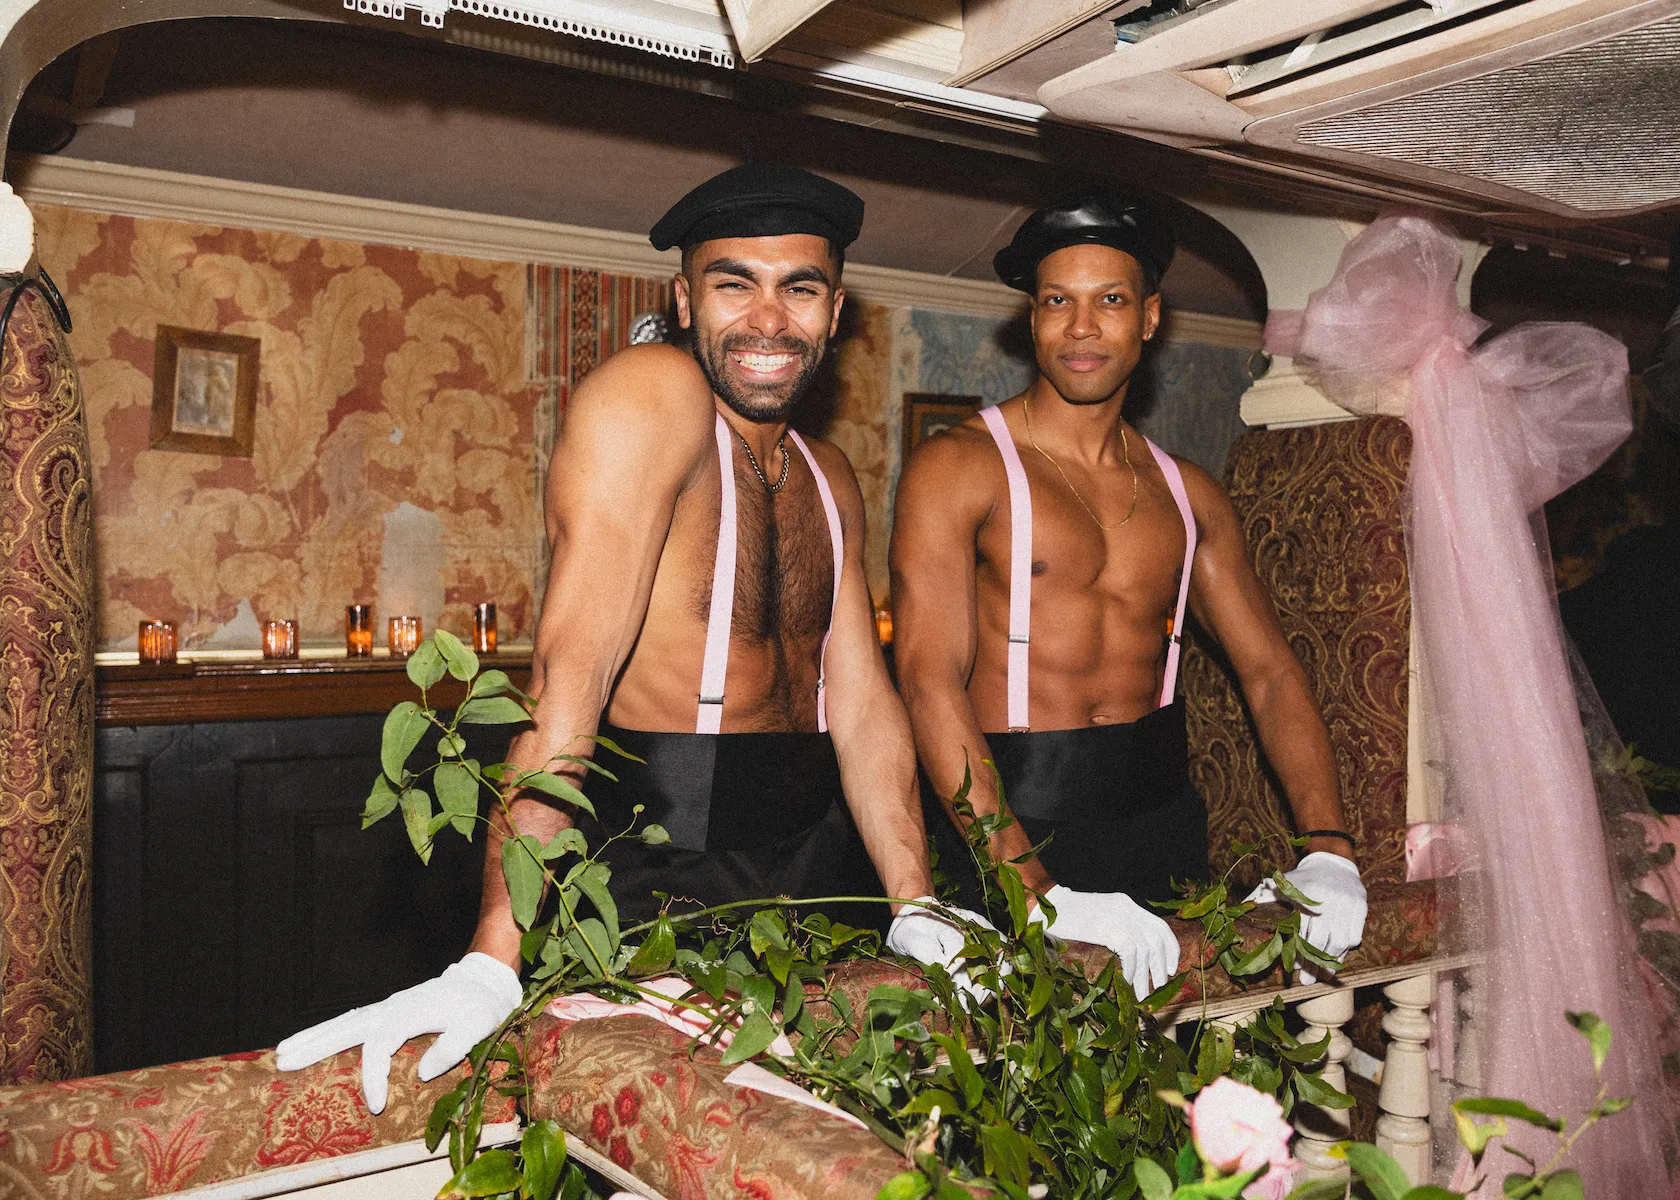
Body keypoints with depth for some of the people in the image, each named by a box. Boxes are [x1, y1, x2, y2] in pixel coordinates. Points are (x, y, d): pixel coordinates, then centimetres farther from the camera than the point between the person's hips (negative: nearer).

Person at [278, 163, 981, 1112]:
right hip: (659, 874, -7)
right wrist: (492, 966, -29)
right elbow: (573, 672, -24)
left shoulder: (830, 481, 11)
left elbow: (862, 701, 9)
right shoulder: (651, 394, -15)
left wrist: (918, 909, 0)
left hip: (810, 857, 7)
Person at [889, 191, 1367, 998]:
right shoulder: (958, 467, -6)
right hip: (1013, 827, -4)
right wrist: (1041, 892, -26)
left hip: (1161, 819, 4)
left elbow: (1271, 672, 9)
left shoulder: (1187, 494, 11)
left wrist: (1327, 851, -7)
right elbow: (930, 683, -17)